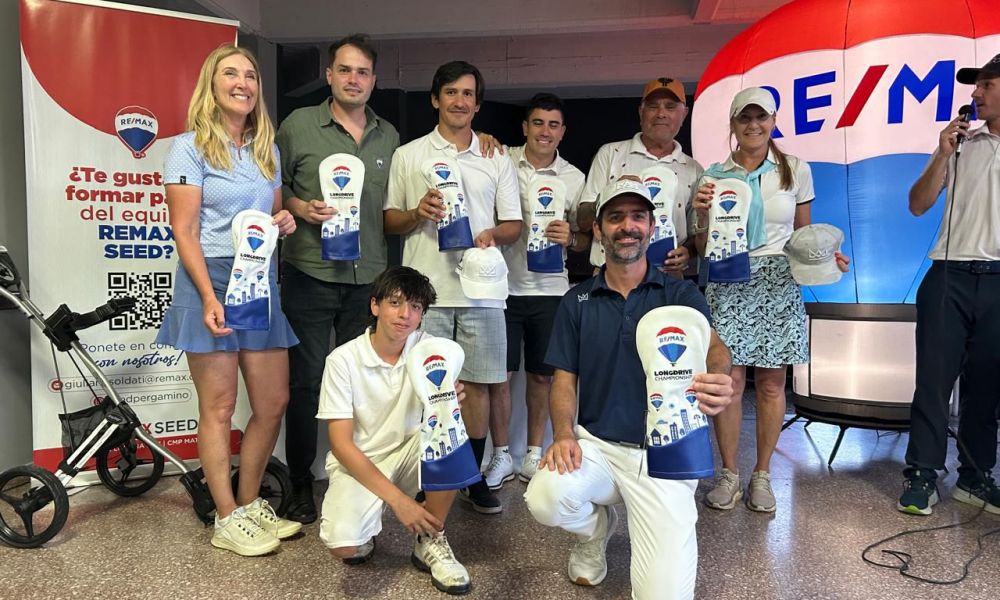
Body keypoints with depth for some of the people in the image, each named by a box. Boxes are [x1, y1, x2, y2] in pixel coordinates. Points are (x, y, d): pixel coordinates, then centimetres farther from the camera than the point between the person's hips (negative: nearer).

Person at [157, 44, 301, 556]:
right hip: (211, 280, -6)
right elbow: (184, 232, -9)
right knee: (219, 408, 1)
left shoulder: (267, 148, 14)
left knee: (273, 403, 7)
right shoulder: (190, 147, -4)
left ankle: (250, 504, 24)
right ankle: (227, 521, 14)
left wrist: (285, 220, -1)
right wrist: (209, 297, -19)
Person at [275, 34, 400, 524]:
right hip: (310, 275, -3)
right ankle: (301, 485, 19)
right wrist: (300, 208, -12)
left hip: (368, 278, 3)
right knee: (306, 382, 4)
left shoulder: (389, 136, 12)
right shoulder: (299, 125, 1)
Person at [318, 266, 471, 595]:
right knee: (345, 547, -29)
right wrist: (397, 498, -24)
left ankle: (431, 541, -8)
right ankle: (361, 522, 10)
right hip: (357, 462, -2)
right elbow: (341, 444, -16)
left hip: (407, 455, 3)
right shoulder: (343, 360, -15)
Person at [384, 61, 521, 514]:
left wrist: (494, 234, -10)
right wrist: (417, 213, -11)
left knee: (476, 383, 6)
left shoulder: (498, 160, 14)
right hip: (425, 288, -1)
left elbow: (514, 223, 12)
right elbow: (388, 220, 10)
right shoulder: (408, 155, 10)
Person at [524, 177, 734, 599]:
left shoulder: (681, 294, 0)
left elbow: (711, 346, -18)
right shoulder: (577, 302, 5)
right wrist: (563, 434, -16)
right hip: (595, 445, 2)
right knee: (545, 499, -30)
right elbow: (564, 379, 4)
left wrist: (717, 378, -43)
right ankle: (595, 527, 9)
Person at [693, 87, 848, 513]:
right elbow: (703, 246, 6)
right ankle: (729, 474, 13)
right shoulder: (715, 175, 5)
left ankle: (762, 475, 19)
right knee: (729, 380, -2)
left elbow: (804, 233, 13)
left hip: (778, 284, 1)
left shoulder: (796, 170, 7)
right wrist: (701, 215, -13)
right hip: (728, 283, 0)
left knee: (771, 384, 5)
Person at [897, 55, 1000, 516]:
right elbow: (918, 205, 6)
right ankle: (921, 475, 5)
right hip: (951, 276, 0)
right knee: (934, 377, -1)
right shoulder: (962, 143, 10)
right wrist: (942, 155, -5)